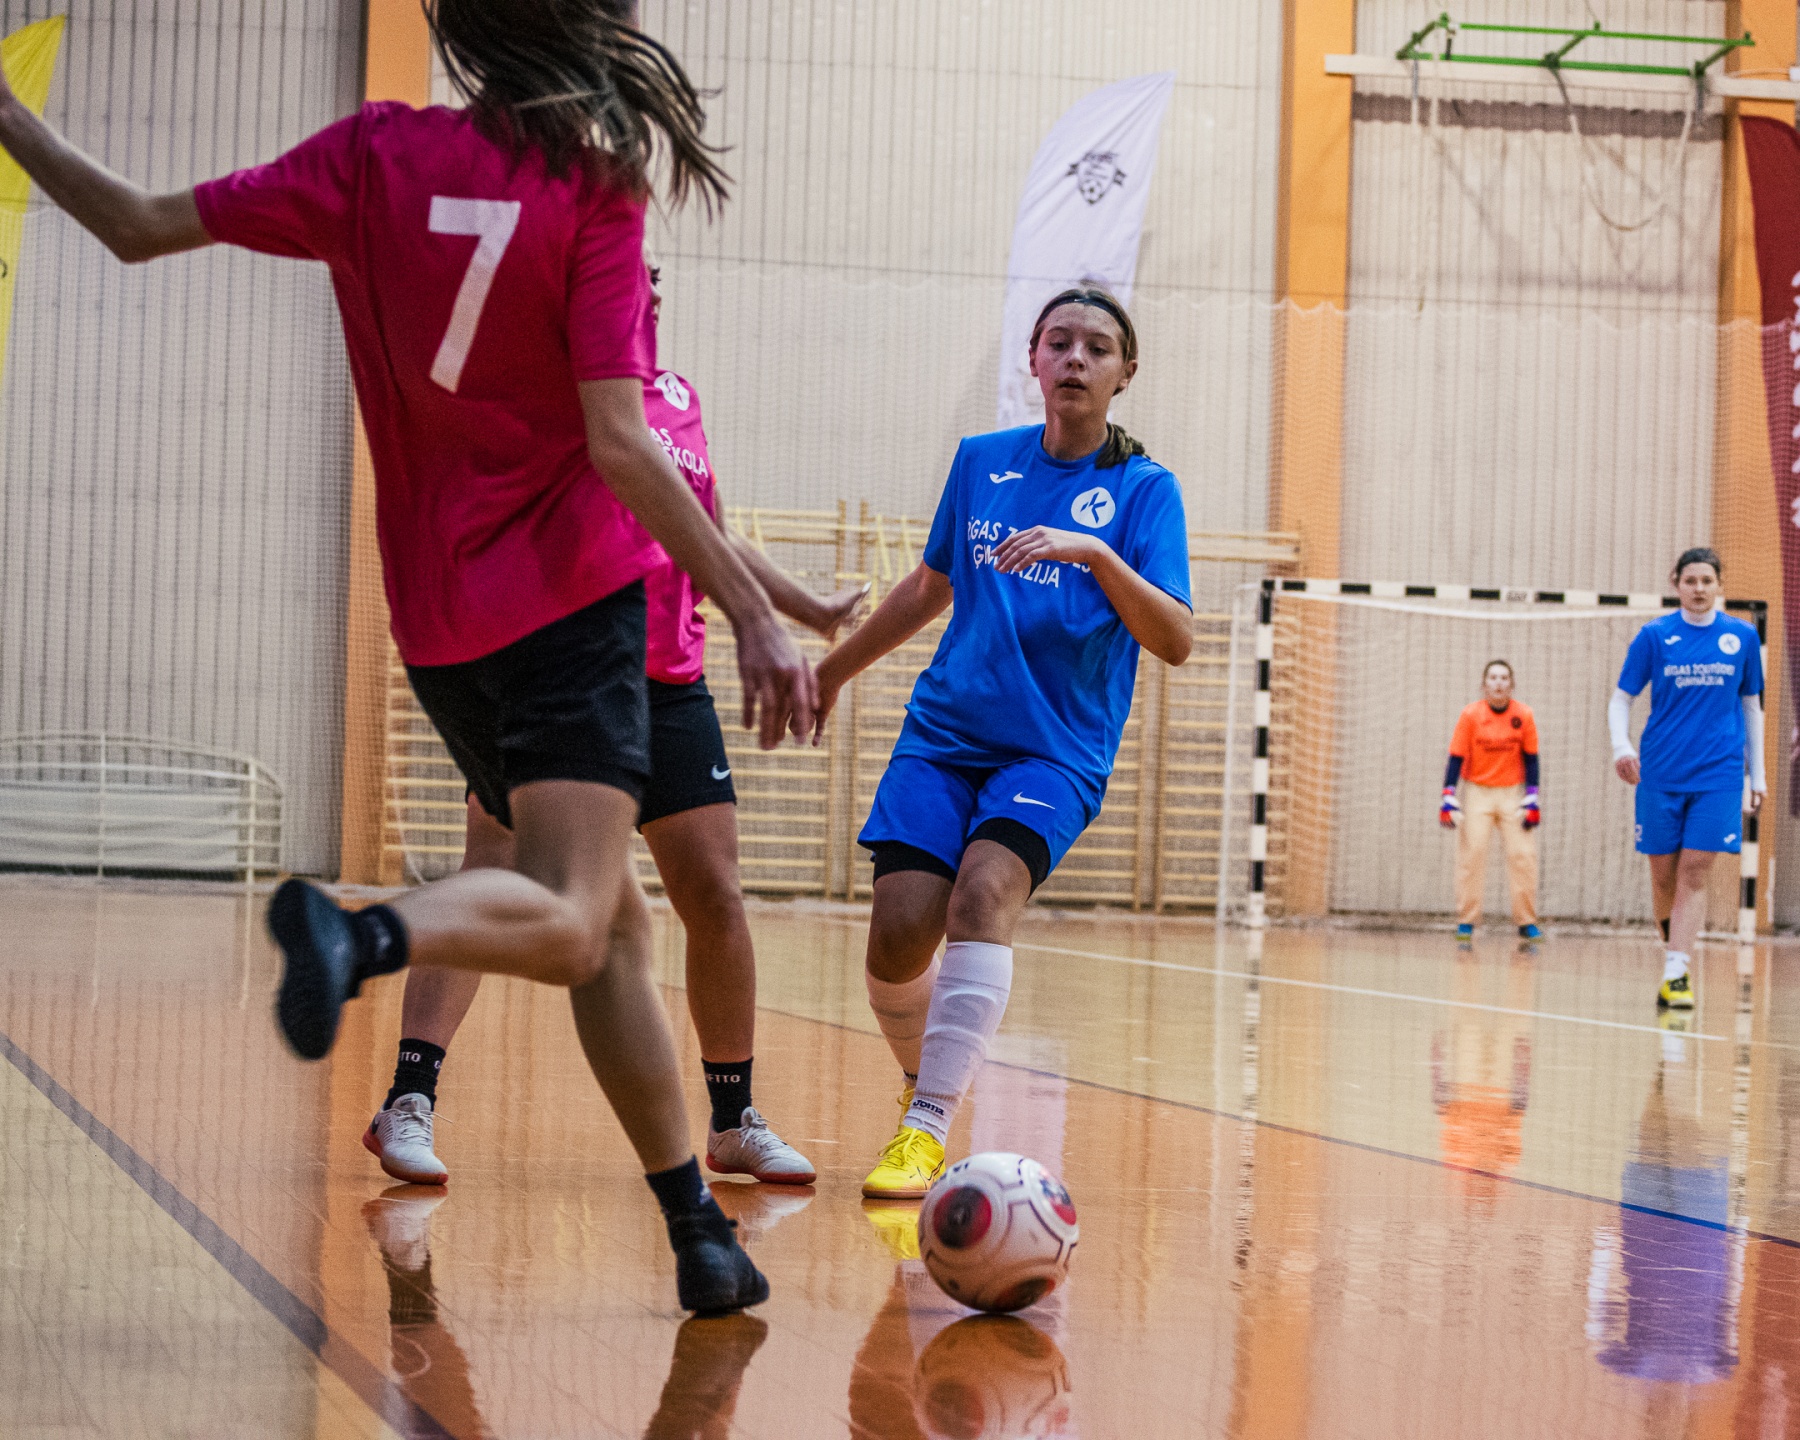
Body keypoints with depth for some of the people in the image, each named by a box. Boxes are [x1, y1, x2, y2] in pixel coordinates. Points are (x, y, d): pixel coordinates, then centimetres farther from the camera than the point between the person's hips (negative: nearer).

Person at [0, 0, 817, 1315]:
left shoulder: (372, 155, 1)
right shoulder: (595, 192, -8)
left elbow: (141, 226, 3)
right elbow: (619, 442, -15)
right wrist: (754, 613, -11)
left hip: (437, 620, 5)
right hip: (570, 602, -5)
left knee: (613, 923, 14)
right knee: (568, 927, -16)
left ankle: (700, 1236, 14)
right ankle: (370, 933, -44)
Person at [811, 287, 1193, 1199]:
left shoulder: (1143, 490, -1)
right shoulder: (982, 462, 9)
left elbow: (1175, 641, -14)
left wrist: (1093, 552, -27)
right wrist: (835, 668, 32)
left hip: (1058, 748, -3)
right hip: (944, 730, 3)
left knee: (984, 892, -28)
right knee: (899, 935, -12)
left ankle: (928, 1131, -27)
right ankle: (924, 1080, 20)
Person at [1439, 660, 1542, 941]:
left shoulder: (1524, 715, -6)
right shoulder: (1471, 715, -9)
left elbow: (1530, 759, 2)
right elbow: (1456, 759, -7)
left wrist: (1532, 800, -2)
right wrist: (1448, 799, -13)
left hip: (1512, 792, 1)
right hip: (1477, 790, -1)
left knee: (1523, 854, -6)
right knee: (1471, 852, -8)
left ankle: (1526, 922, 3)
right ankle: (1466, 922, -1)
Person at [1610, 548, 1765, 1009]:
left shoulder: (1742, 637, 5)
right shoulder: (1654, 636, 1)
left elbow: (1751, 706, 14)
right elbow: (1621, 698, 4)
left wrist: (1757, 774, 14)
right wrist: (1621, 747, -14)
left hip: (1718, 775, 0)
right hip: (1660, 775, 0)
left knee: (1695, 872, -11)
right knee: (1664, 875, 4)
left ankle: (1676, 974, -13)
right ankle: (1676, 953, 24)